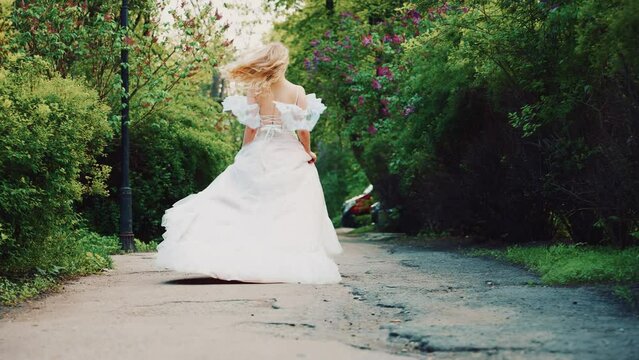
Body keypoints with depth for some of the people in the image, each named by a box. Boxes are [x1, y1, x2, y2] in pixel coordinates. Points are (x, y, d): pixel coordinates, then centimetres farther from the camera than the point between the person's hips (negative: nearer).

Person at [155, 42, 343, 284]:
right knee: (289, 214, 4)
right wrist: (308, 153, 11)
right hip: (290, 157, -1)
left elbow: (250, 128, -2)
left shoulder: (254, 91, -2)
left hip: (259, 156, 1)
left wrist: (245, 156, 9)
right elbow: (304, 129, -5)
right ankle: (293, 264, 0)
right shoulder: (297, 92, -3)